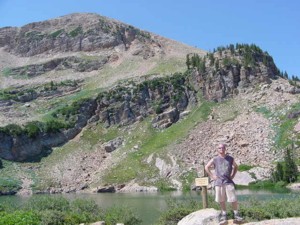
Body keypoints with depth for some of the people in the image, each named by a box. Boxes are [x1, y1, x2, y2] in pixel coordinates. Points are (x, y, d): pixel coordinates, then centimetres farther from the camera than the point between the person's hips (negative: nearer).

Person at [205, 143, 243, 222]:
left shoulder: (230, 159, 7)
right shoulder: (215, 159, 4)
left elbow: (235, 166, 23)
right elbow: (207, 167, 12)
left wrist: (232, 175, 11)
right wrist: (212, 176, 4)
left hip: (228, 182, 0)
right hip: (218, 182, 0)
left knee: (233, 199, -5)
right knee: (221, 200, 5)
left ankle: (236, 214, 6)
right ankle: (224, 214, 17)